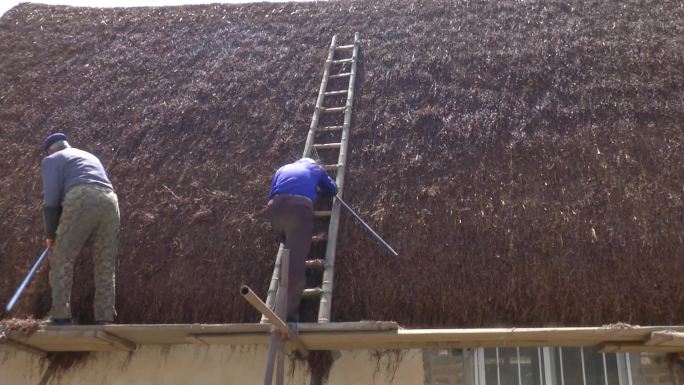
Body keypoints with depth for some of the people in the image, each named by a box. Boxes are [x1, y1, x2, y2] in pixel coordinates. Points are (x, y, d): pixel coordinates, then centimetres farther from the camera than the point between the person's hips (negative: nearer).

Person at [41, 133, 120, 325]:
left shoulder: (52, 159, 19)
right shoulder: (91, 156, 38)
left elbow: (52, 198, 6)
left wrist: (50, 233, 15)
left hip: (81, 200, -5)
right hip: (110, 202, 5)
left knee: (62, 260, 5)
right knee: (105, 266, 6)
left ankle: (60, 317, -1)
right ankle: (105, 320, 0)